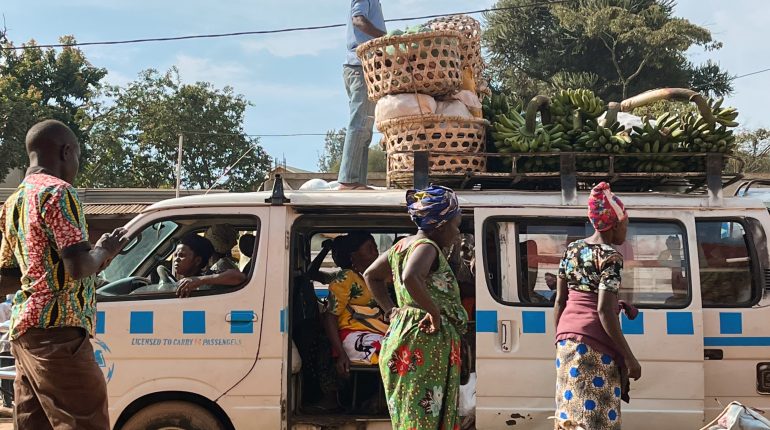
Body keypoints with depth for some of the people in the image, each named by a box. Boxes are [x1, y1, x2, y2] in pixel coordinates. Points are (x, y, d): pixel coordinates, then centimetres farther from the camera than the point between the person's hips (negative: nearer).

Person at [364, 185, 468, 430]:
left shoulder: (403, 245, 17)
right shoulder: (427, 247, -12)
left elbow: (371, 276, 28)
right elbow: (410, 278, -33)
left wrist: (390, 310, 20)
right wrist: (434, 311, -22)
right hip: (426, 344, -10)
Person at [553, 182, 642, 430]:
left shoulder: (572, 249, 11)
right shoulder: (610, 256, -10)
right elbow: (604, 311, -18)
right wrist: (629, 357, -15)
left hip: (567, 337, 8)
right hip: (595, 343, -7)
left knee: (570, 409, 10)